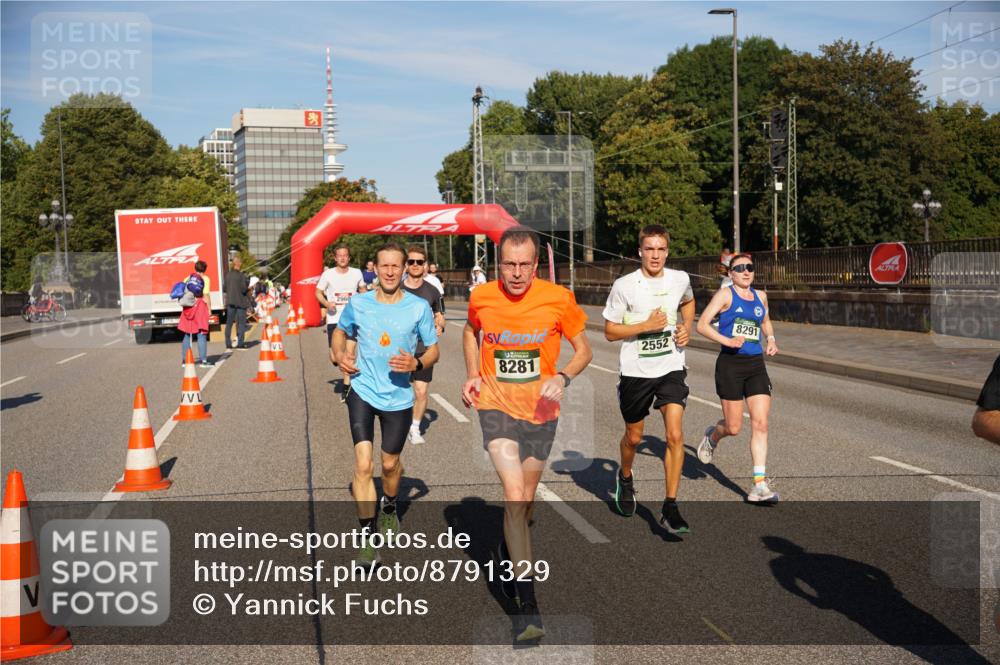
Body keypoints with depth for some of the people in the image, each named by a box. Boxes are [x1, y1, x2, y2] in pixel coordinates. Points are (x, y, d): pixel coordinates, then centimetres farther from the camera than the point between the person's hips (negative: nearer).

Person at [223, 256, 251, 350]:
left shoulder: (228, 275, 3)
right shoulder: (241, 275, -13)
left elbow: (224, 288, 7)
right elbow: (244, 289, -16)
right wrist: (249, 286, 3)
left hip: (230, 302, 5)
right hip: (240, 301, -5)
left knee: (229, 323, 9)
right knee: (241, 322, 4)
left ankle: (228, 344, 9)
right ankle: (240, 343, 1)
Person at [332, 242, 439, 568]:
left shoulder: (419, 307, -8)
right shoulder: (358, 303, -4)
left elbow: (433, 350, 0)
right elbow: (340, 331, 15)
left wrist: (416, 363, -20)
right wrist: (339, 355, -5)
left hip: (398, 397, 0)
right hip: (363, 392, 0)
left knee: (390, 463, 16)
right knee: (363, 464, -11)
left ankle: (389, 508, 48)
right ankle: (368, 537, -1)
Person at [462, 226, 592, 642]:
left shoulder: (559, 299, -10)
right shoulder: (481, 297, -6)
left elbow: (583, 349, 1)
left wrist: (562, 377, -19)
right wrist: (473, 374, 2)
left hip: (541, 411, 1)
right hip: (496, 407, -1)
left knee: (525, 501, 14)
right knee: (514, 494, -17)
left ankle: (509, 553, 49)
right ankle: (527, 601, -14)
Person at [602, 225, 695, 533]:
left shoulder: (680, 279, 0)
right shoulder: (624, 285, -11)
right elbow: (610, 331, -6)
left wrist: (687, 327, 5)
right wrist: (646, 325, -19)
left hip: (671, 368, 2)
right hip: (635, 371, -1)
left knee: (675, 435, -13)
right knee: (634, 437, 15)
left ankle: (670, 508, -5)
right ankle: (625, 477, 47)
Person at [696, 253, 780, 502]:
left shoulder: (760, 296, 13)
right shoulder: (725, 295, -4)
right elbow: (702, 324, -11)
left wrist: (770, 339, 11)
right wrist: (727, 340, -22)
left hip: (756, 364, 5)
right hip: (730, 363, -4)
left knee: (760, 424, -6)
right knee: (733, 428, 0)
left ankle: (759, 485, -4)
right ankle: (713, 435, 37)